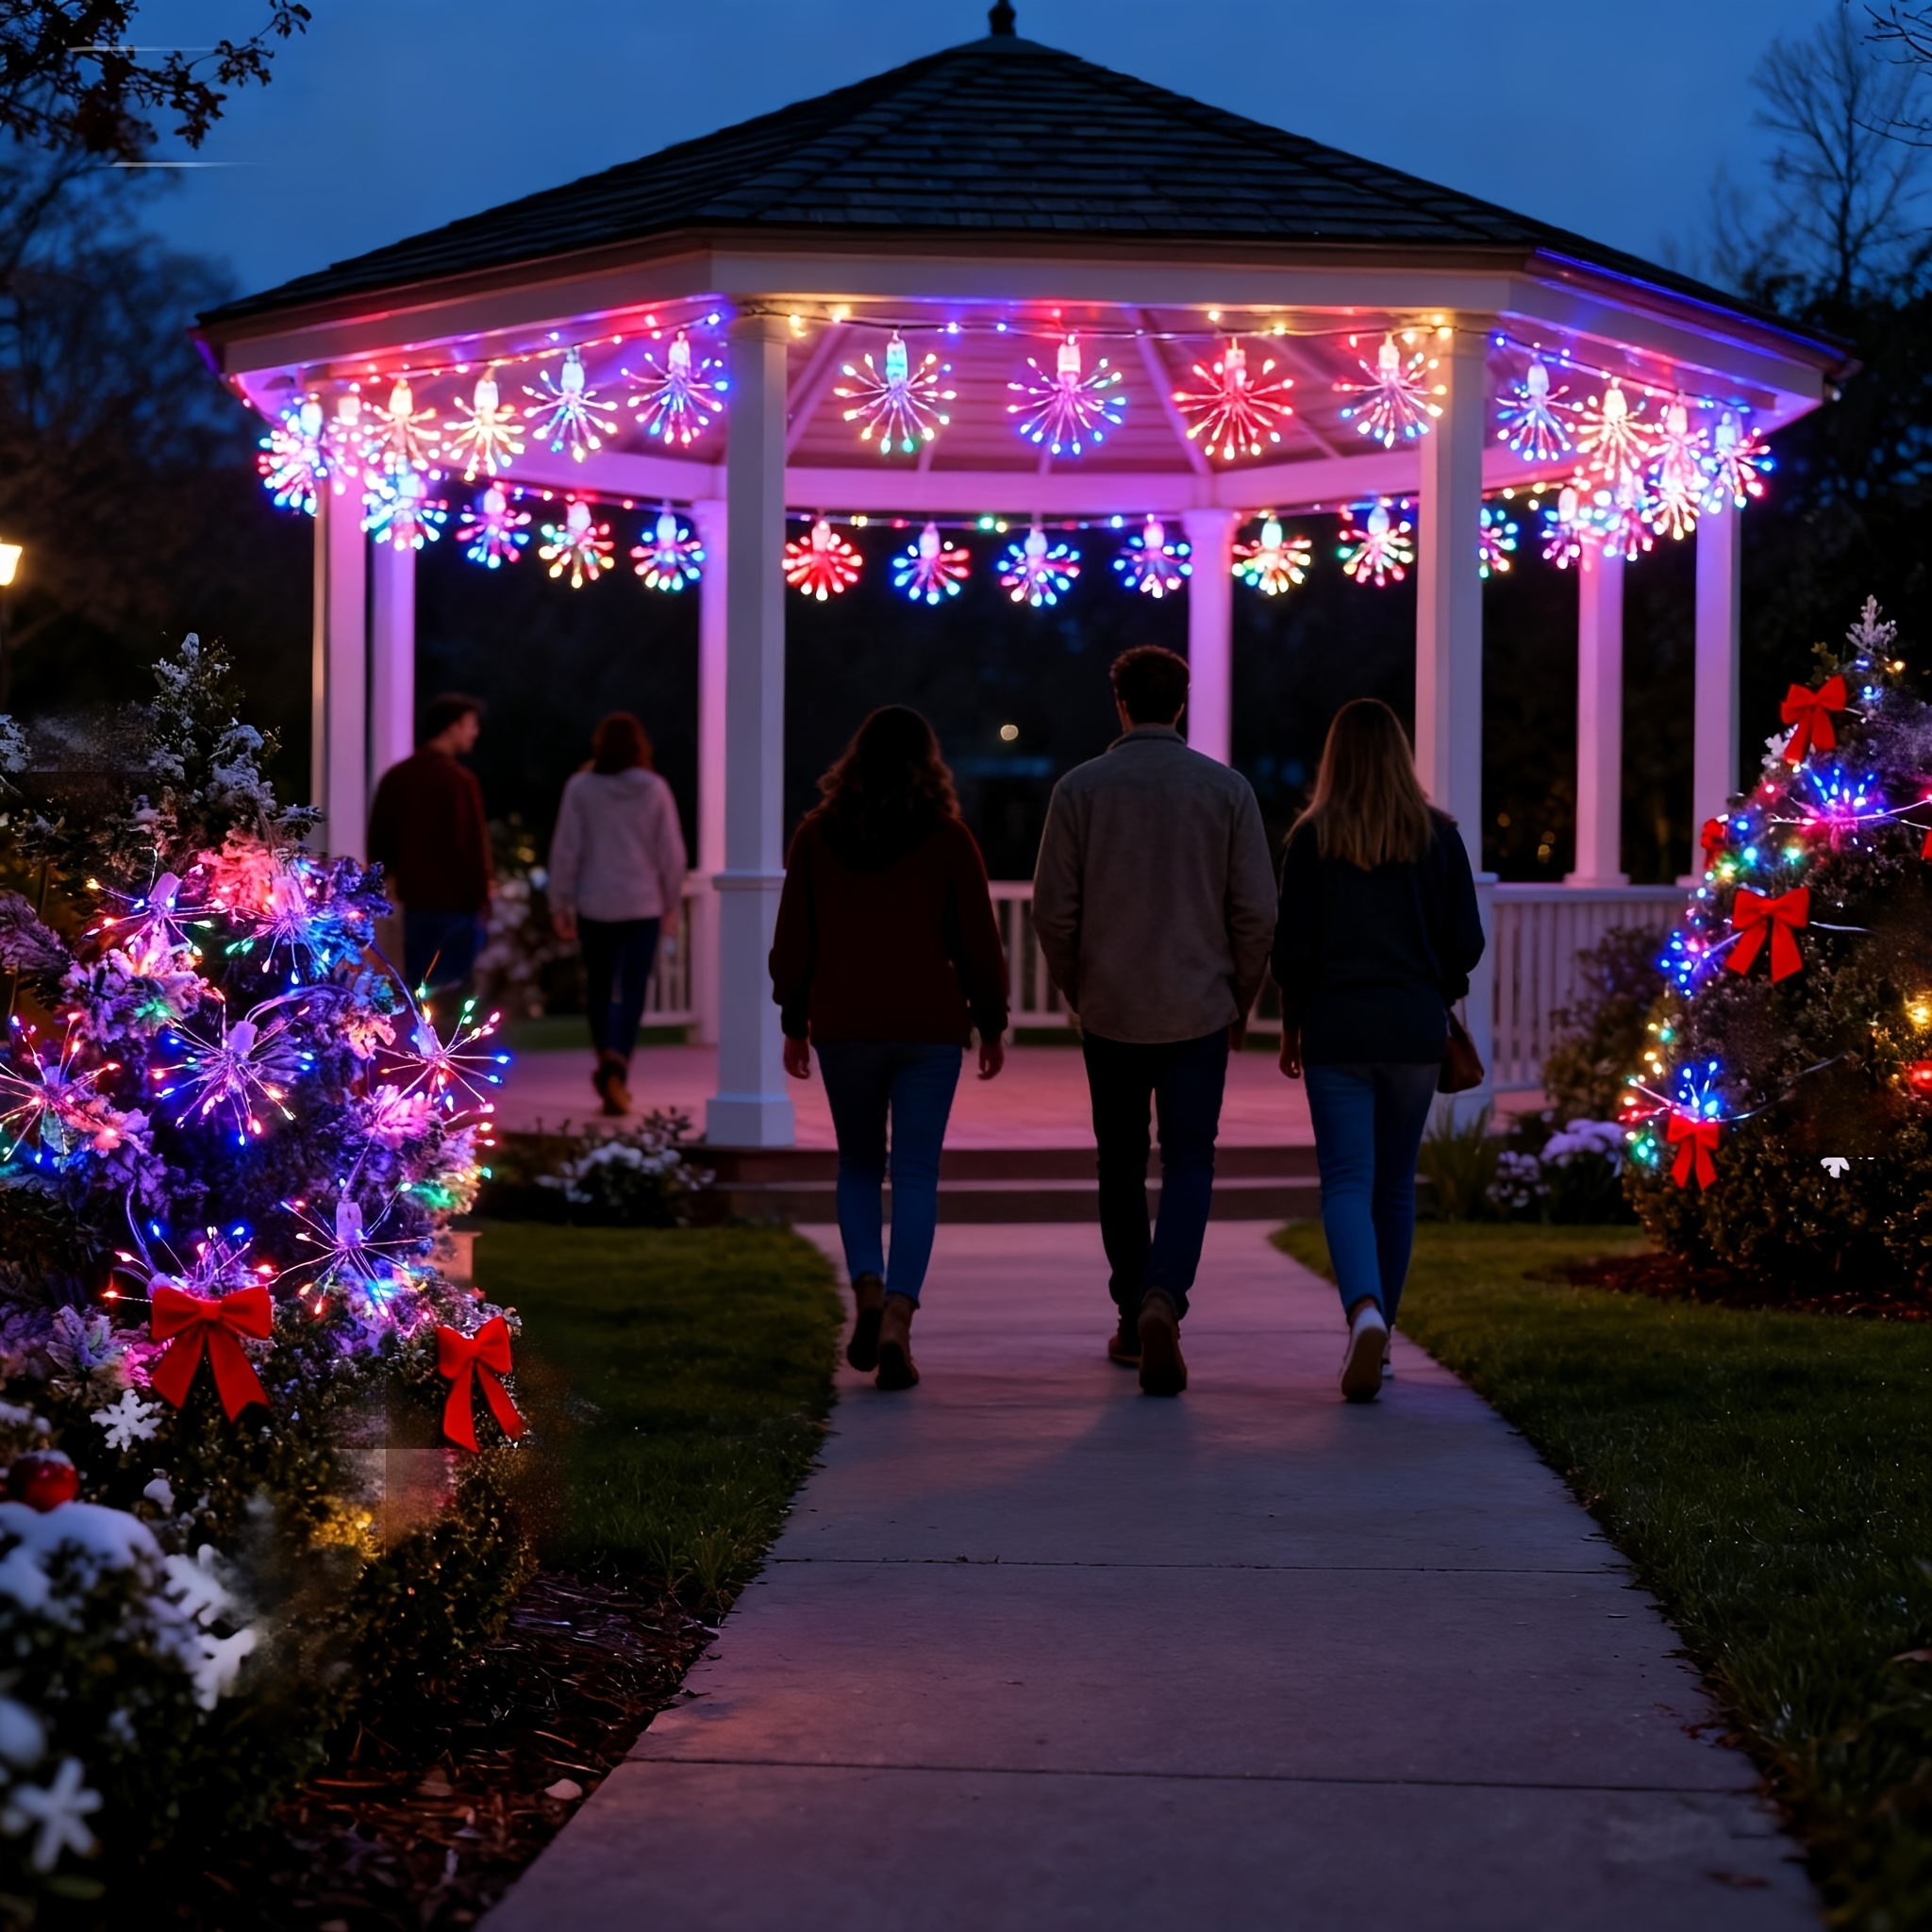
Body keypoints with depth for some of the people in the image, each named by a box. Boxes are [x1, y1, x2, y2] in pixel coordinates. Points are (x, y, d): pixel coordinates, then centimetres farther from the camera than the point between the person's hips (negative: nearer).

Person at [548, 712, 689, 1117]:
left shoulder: (581, 787, -3)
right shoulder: (655, 789, -2)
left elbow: (566, 850, -3)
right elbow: (672, 852, 1)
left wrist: (559, 903, 5)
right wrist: (672, 903, 12)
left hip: (595, 904, 1)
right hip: (643, 905, -1)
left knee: (599, 991, 15)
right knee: (632, 993, -2)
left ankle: (609, 1068, 23)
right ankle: (616, 1063, -23)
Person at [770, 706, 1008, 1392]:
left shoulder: (817, 836, 3)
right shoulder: (947, 838, -2)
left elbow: (793, 938, 5)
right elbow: (977, 939, 0)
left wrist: (794, 1022, 14)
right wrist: (991, 1023, 10)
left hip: (843, 1026, 1)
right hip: (929, 1027, -1)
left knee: (858, 1164, 17)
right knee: (916, 1174, 0)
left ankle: (868, 1288, -3)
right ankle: (898, 1317, -12)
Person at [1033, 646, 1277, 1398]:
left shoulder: (1079, 789, -3)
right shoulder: (1226, 789, -2)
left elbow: (1054, 909, -3)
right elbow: (1256, 910, -3)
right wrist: (1241, 1001, 11)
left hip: (1109, 1012, 1)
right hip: (1197, 1012, -1)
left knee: (1121, 1167, 14)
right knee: (1189, 1166, 2)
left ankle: (1132, 1322, 20)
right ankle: (1162, 1300, -21)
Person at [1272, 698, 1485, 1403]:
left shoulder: (1313, 837, -4)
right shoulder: (1438, 835, 0)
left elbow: (1293, 944, -3)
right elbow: (1467, 942, 1)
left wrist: (1292, 1023, 10)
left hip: (1336, 1030, -2)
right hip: (1415, 1031, 2)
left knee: (1346, 1183, -4)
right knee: (1395, 1186, 14)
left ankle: (1365, 1311, -28)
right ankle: (1377, 1325, 21)